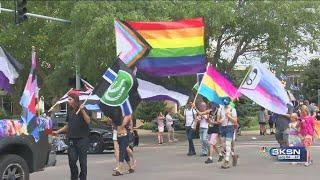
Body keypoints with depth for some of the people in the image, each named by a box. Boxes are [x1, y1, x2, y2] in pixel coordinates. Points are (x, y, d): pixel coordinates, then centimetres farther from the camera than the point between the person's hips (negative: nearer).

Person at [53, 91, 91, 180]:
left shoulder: (82, 109, -2)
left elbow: (88, 121, -15)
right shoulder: (69, 111, 15)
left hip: (82, 138, -5)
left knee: (82, 160, -1)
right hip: (71, 139, 5)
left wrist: (83, 111, -25)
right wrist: (58, 131, 18)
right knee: (72, 160, 3)